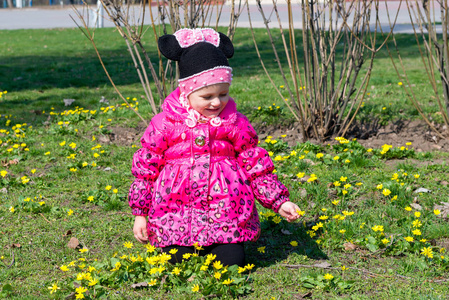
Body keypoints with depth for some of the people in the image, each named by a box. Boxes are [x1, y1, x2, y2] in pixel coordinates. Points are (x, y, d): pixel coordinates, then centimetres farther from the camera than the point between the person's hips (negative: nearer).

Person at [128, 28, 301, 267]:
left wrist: (279, 201, 6)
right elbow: (146, 167, 4)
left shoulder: (235, 124, 1)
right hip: (176, 216, -1)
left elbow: (256, 164, 9)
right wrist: (140, 214, 5)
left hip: (225, 215, 1)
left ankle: (219, 244, 25)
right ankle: (194, 247, 25)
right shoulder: (165, 124, -3)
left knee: (232, 263, -8)